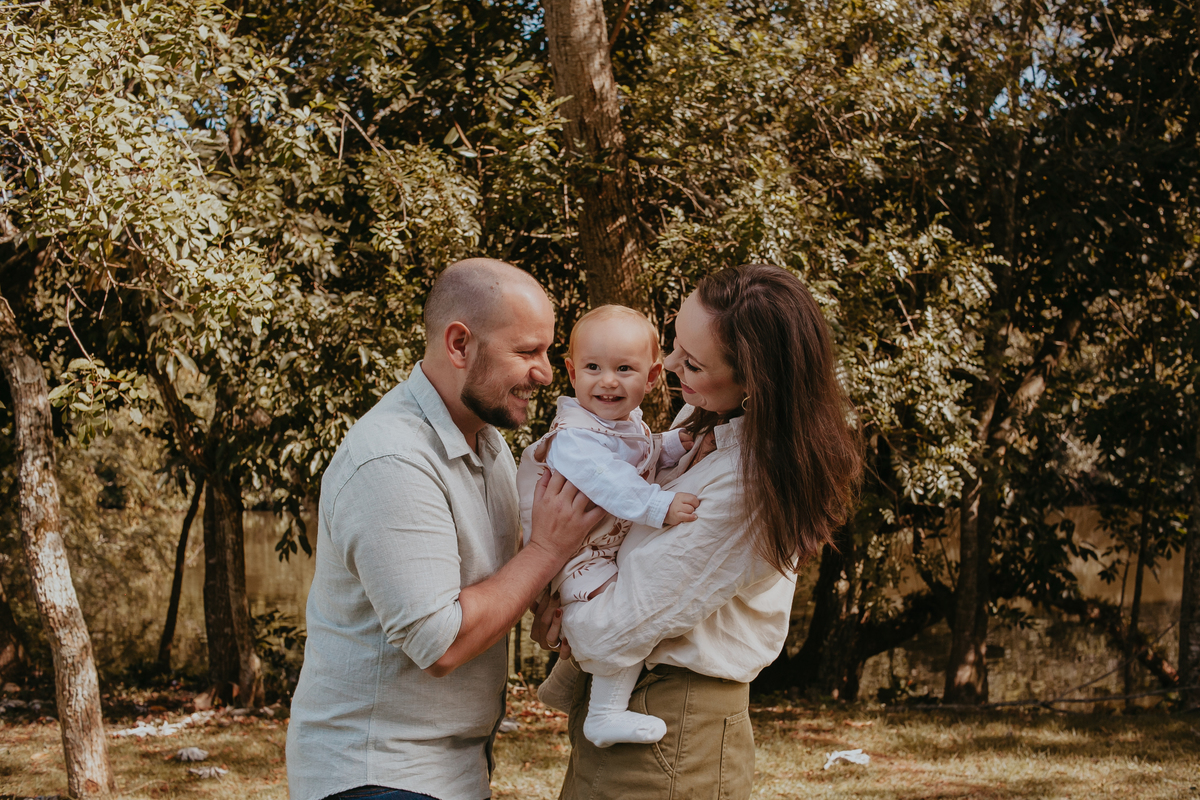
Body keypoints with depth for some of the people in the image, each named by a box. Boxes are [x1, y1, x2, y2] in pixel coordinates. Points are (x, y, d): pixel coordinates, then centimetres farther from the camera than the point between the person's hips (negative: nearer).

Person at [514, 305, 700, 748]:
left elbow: (647, 457, 22)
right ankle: (606, 714, -20)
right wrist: (659, 506, -48)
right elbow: (609, 481, -41)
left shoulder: (629, 423, 5)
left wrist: (676, 444, 3)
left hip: (614, 547, 10)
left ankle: (562, 684, 48)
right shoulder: (574, 436, -28)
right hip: (576, 557, -10)